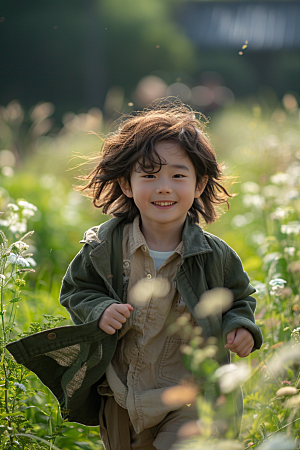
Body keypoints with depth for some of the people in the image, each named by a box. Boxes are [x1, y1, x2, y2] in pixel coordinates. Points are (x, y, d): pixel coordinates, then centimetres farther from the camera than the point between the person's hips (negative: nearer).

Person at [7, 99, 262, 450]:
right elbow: (76, 289, 5)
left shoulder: (214, 255, -8)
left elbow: (239, 298, 9)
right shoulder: (106, 246, -8)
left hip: (191, 399, -2)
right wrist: (99, 311, -15)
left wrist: (240, 327, -11)